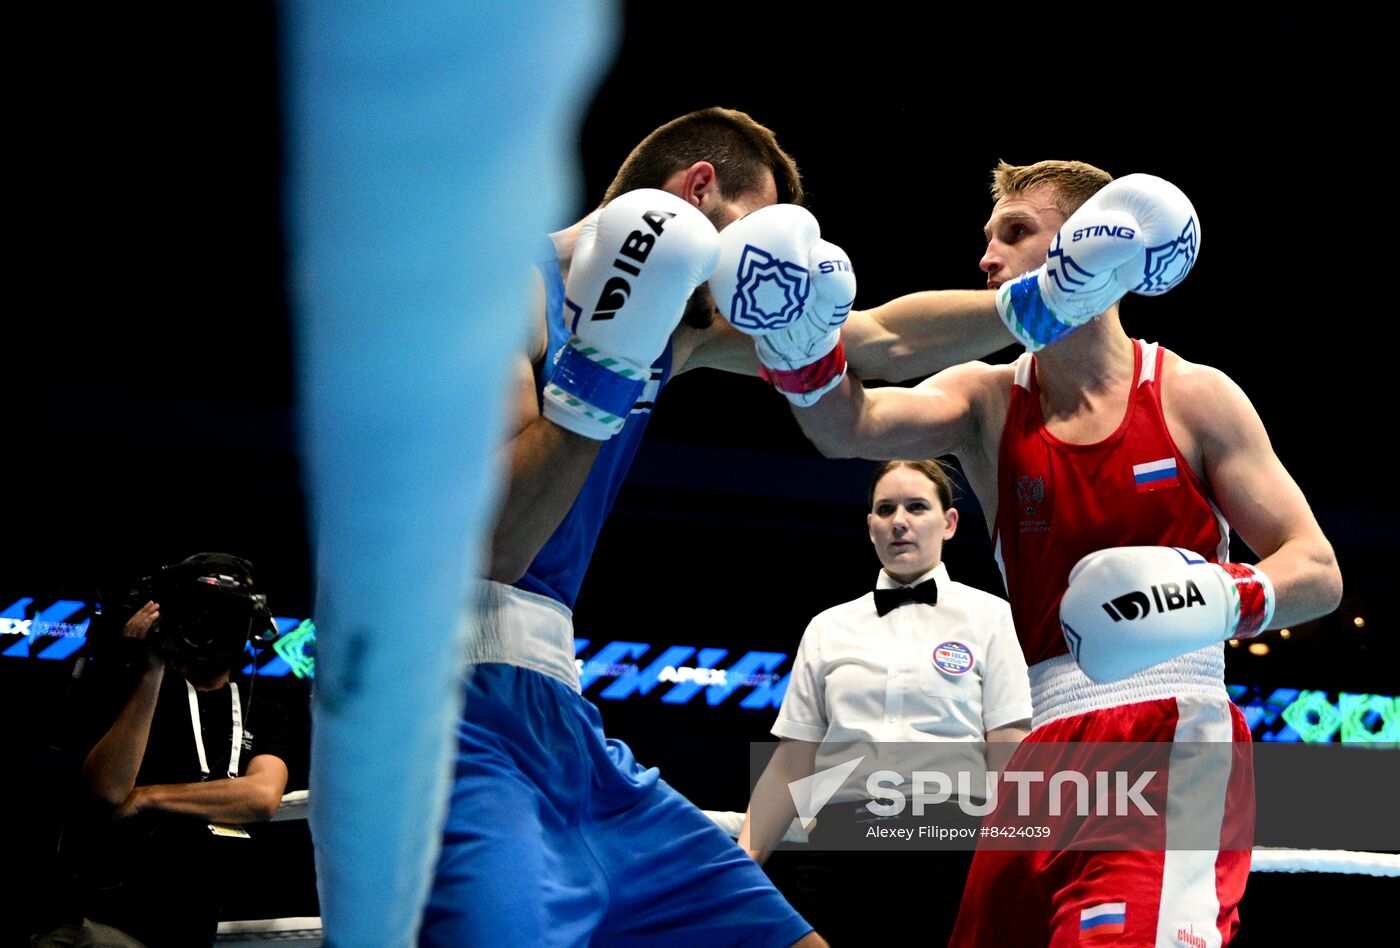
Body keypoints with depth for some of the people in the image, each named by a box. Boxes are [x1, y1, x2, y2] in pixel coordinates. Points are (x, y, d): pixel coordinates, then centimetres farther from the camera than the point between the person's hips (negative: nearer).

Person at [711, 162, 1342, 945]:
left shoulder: (1195, 397, 3)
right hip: (1049, 748, 5)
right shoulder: (987, 401, 10)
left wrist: (1230, 598, -19)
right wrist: (796, 351, -33)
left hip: (1177, 739, -4)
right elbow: (850, 426, -11)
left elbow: (1319, 573, 3)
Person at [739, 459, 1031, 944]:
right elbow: (790, 767, 12)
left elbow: (1009, 759, -1)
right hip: (842, 846, 2)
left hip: (952, 848, -2)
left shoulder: (987, 615, 7)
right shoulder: (828, 628, 15)